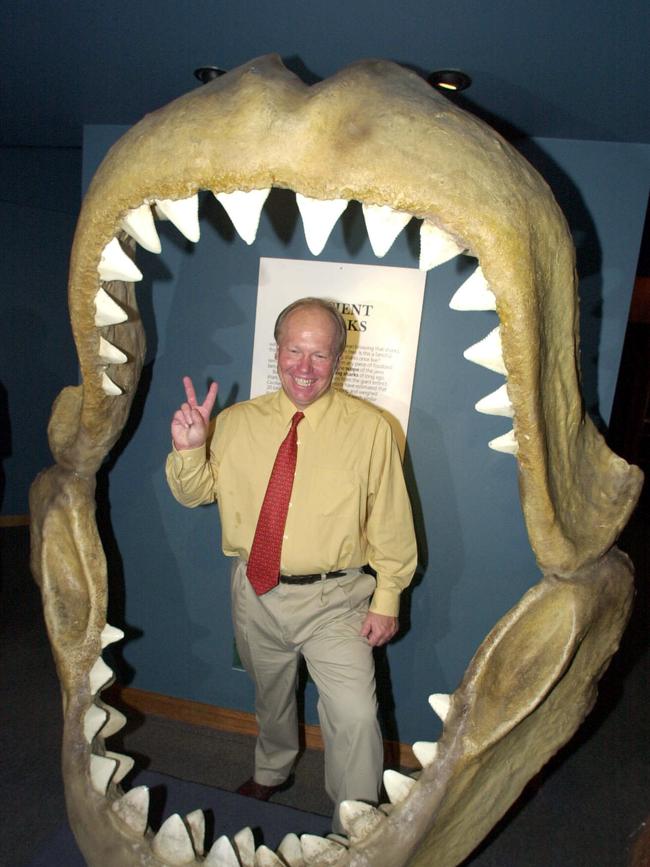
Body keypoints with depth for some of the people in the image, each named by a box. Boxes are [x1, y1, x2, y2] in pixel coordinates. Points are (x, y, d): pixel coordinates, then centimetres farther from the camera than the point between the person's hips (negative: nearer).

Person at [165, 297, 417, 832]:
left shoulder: (370, 428, -10)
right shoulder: (237, 421, -2)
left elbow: (391, 522, -7)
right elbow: (194, 494, 2)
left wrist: (387, 599, -7)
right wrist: (188, 448, -18)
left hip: (333, 600, -3)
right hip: (255, 594, 4)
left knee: (355, 715, -11)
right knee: (270, 695, 26)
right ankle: (271, 772, 57)